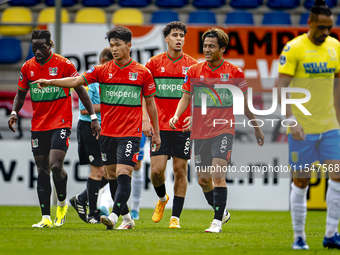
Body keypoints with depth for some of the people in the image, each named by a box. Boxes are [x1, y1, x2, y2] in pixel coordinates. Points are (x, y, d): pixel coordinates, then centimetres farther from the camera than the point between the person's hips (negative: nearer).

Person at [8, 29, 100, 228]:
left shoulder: (64, 65, -7)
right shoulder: (27, 67, 5)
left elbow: (81, 90, -2)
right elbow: (21, 94, 17)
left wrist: (93, 117, -7)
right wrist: (14, 112, -2)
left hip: (61, 124, -4)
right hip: (38, 127, 4)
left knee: (56, 166, -18)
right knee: (42, 172, 3)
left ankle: (62, 203, 8)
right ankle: (46, 218, 6)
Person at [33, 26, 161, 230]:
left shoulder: (143, 73, 0)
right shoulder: (103, 71, 5)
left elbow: (150, 103, 8)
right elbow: (77, 81, -4)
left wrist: (156, 132, 10)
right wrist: (49, 82, -18)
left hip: (131, 133, -4)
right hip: (107, 132, 4)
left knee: (123, 174, -16)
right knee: (112, 176, 8)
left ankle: (114, 216, -23)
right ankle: (127, 218, 20)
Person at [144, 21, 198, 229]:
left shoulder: (192, 65, 2)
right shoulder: (154, 63, 2)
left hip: (184, 127, 0)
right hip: (160, 126, 0)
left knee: (180, 170, 0)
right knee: (157, 169, -6)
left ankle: (176, 217, 7)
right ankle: (162, 198, 26)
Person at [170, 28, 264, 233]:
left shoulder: (235, 73, -1)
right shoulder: (194, 71, 4)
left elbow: (244, 103, 9)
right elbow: (186, 97, 8)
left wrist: (256, 127, 14)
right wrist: (177, 116, -11)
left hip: (224, 130, -4)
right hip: (200, 132, 4)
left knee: (218, 175, -18)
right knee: (204, 179, 8)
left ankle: (217, 222, -16)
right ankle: (221, 212, 32)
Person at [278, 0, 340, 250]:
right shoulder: (294, 48, -9)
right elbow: (282, 87, -12)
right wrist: (292, 121, -21)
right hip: (302, 128, -4)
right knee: (301, 182, 2)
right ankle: (299, 237, 13)